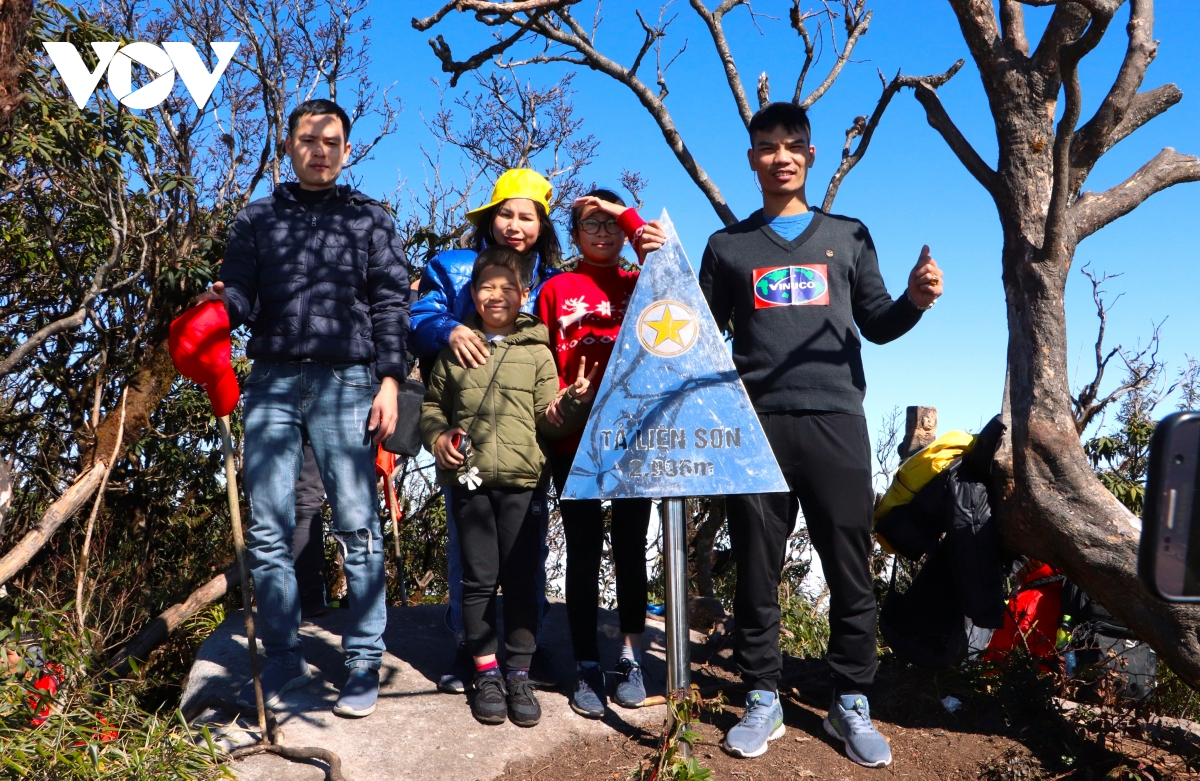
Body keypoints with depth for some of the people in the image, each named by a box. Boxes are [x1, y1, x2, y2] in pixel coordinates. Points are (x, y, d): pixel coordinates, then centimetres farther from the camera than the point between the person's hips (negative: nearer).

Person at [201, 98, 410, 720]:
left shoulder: (369, 218, 11)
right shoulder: (257, 218, 16)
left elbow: (389, 303, 4)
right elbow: (239, 293, 10)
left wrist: (389, 381, -5)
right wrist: (221, 303, -15)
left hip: (345, 383, -2)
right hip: (272, 383, 3)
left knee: (356, 525, -3)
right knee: (267, 529, 3)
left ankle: (364, 661, 7)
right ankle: (283, 657, 17)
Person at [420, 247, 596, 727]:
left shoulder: (537, 352, 6)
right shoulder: (456, 349, 10)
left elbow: (550, 420, 3)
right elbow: (432, 405, 17)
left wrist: (576, 401, -16)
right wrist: (438, 436, -1)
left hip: (521, 479, -1)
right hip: (469, 480, 1)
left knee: (522, 579, 3)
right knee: (479, 578, 6)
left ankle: (519, 674, 16)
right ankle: (486, 672, 20)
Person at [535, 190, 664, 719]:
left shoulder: (640, 284, 12)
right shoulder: (556, 289, 10)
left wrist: (630, 215, -11)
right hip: (575, 439, -1)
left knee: (630, 546, 6)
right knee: (583, 551, 4)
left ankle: (630, 659, 18)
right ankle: (587, 667, 13)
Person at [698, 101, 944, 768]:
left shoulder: (848, 236, 16)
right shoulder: (727, 247, 15)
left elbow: (876, 325, 14)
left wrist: (915, 300, -7)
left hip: (836, 419, 0)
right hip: (755, 424, 0)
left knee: (849, 567, 1)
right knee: (756, 567, 2)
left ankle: (851, 704, 14)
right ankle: (762, 701, 14)